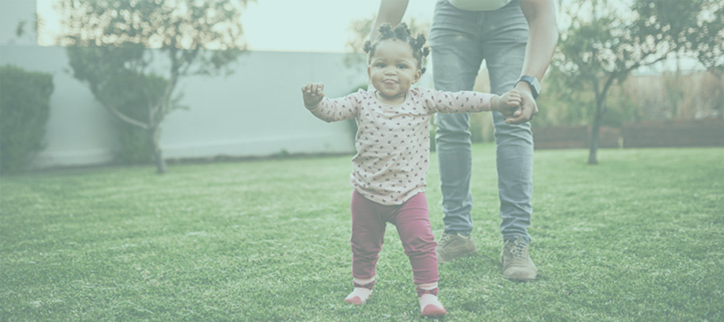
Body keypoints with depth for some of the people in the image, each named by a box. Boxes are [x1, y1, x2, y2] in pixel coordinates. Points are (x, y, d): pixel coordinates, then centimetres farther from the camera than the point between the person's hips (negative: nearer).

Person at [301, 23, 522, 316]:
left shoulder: (423, 100, -4)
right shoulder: (362, 101, -4)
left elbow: (458, 101, -7)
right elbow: (332, 110, -13)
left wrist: (496, 101, -13)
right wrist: (315, 102, -35)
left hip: (409, 193, -1)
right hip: (367, 193, 1)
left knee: (421, 243, -9)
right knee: (364, 246, 15)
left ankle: (428, 293, 4)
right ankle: (362, 286, 36)